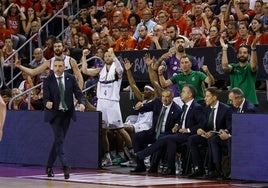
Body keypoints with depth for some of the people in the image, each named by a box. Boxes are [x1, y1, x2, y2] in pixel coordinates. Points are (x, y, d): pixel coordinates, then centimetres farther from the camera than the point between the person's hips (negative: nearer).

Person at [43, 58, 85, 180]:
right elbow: (45, 97, -8)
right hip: (54, 114, -3)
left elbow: (78, 93, 1)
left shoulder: (71, 78, 3)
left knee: (58, 141, 10)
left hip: (67, 114, 3)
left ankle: (49, 166, 23)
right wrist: (47, 103, -32)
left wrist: (82, 103, -19)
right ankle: (65, 167, -19)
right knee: (59, 140, -13)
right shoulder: (48, 81, -4)